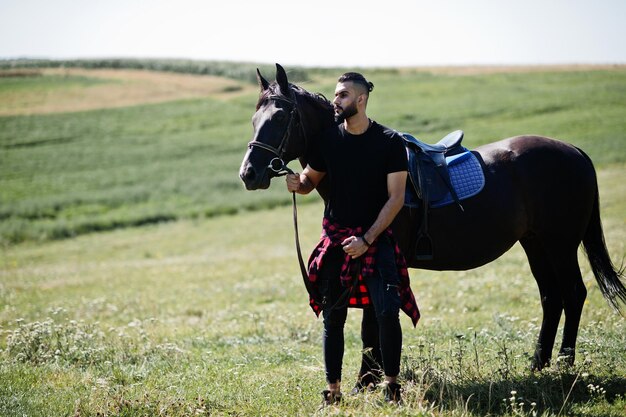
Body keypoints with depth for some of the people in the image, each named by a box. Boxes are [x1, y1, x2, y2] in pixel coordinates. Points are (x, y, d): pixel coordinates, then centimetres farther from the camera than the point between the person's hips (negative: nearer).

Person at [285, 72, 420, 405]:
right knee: (332, 317, 5)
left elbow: (395, 197, -8)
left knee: (388, 311, -15)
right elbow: (311, 179, 15)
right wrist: (298, 184, -10)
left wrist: (367, 239, -15)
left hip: (376, 238, -3)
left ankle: (391, 384, -1)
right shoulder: (327, 139, 3)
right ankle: (333, 391, 14)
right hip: (335, 237, 3)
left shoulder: (390, 142, -6)